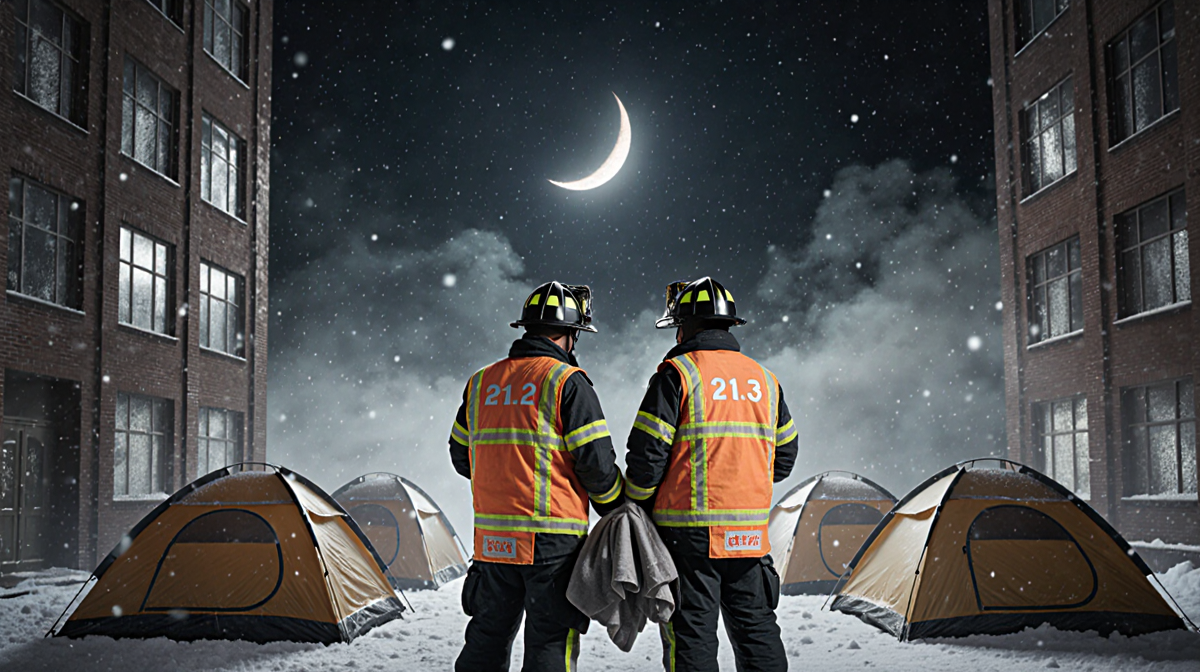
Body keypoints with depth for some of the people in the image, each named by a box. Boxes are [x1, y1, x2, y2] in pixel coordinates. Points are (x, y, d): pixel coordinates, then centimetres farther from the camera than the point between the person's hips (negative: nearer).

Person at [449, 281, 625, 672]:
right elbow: (596, 462, -11)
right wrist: (617, 511, 4)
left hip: (491, 536, 6)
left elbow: (461, 455, 17)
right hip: (551, 537, -6)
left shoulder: (481, 383, 10)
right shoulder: (567, 382, -8)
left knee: (487, 639, 17)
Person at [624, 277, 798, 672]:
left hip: (690, 529, -5)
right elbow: (784, 456, 18)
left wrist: (636, 505, 4)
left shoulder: (676, 373, -6)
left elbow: (648, 452, -10)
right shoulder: (764, 379, 13)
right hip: (751, 532, 6)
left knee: (691, 630, 0)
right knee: (756, 626, 13)